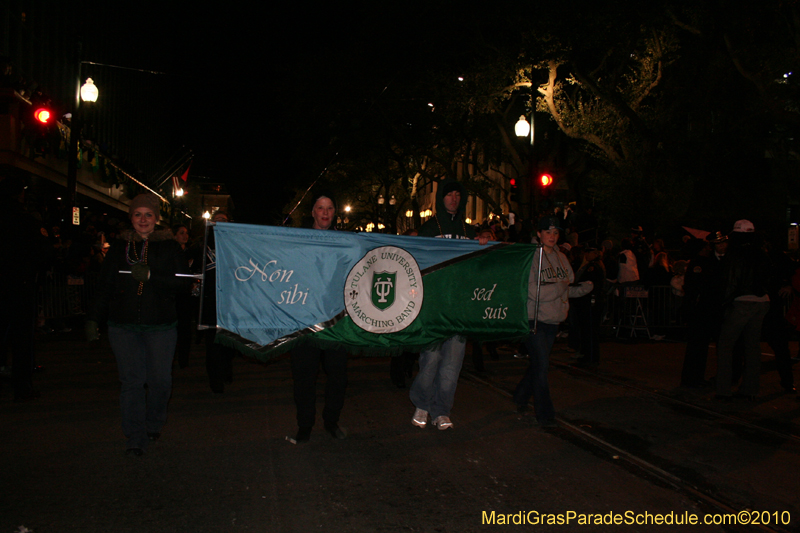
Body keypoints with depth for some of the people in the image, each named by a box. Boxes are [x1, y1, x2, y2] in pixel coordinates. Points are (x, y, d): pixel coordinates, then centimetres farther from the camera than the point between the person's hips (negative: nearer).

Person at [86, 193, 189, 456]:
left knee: (160, 380, 0)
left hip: (160, 325, -1)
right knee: (131, 381, -1)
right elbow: (104, 286, 13)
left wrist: (151, 275, -18)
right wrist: (93, 318, 8)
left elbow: (181, 281, -5)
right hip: (123, 325, 1)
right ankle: (135, 438, 7)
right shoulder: (119, 247, 11)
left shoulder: (169, 247, 4)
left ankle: (154, 426, 25)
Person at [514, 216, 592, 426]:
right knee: (541, 365, -8)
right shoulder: (531, 257, -10)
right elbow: (532, 291, -17)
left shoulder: (561, 258, 11)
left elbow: (567, 288, 17)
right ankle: (544, 414, 4)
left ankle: (521, 396, 36)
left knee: (540, 363, 14)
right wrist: (560, 287, -12)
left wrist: (583, 288, 0)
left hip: (553, 320, 6)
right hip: (534, 319, -6)